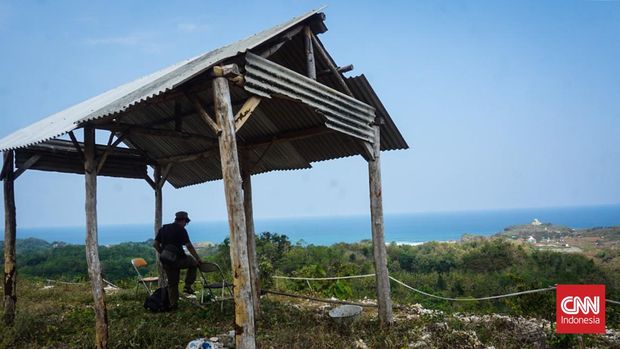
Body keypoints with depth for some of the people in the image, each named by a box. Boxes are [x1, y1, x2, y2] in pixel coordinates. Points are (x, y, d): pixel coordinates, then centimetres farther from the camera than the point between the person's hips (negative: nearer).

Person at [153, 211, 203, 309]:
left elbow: (155, 244, 11)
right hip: (178, 259, -6)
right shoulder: (181, 230, -8)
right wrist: (198, 258, -8)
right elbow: (189, 246, -14)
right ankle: (187, 286, 9)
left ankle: (173, 304, 17)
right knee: (194, 262, 17)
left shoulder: (163, 229, 12)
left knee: (172, 283, 16)